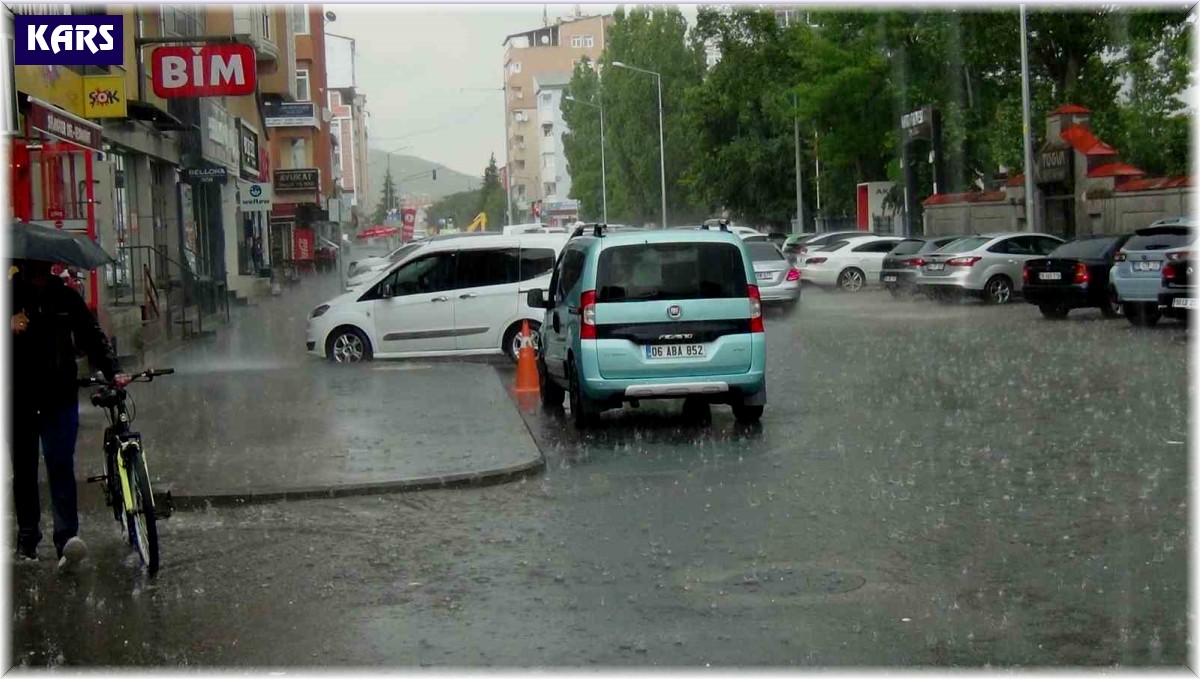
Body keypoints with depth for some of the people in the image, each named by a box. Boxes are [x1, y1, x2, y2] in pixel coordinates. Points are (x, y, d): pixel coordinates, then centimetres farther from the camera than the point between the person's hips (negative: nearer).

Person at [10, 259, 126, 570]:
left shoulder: (65, 296, 2)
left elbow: (92, 335, 3)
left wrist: (113, 371, -10)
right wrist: (9, 328, -21)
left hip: (59, 399, -1)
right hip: (19, 401, 1)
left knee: (61, 466, -11)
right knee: (23, 472, 10)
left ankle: (66, 539, -18)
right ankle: (27, 539, 22)